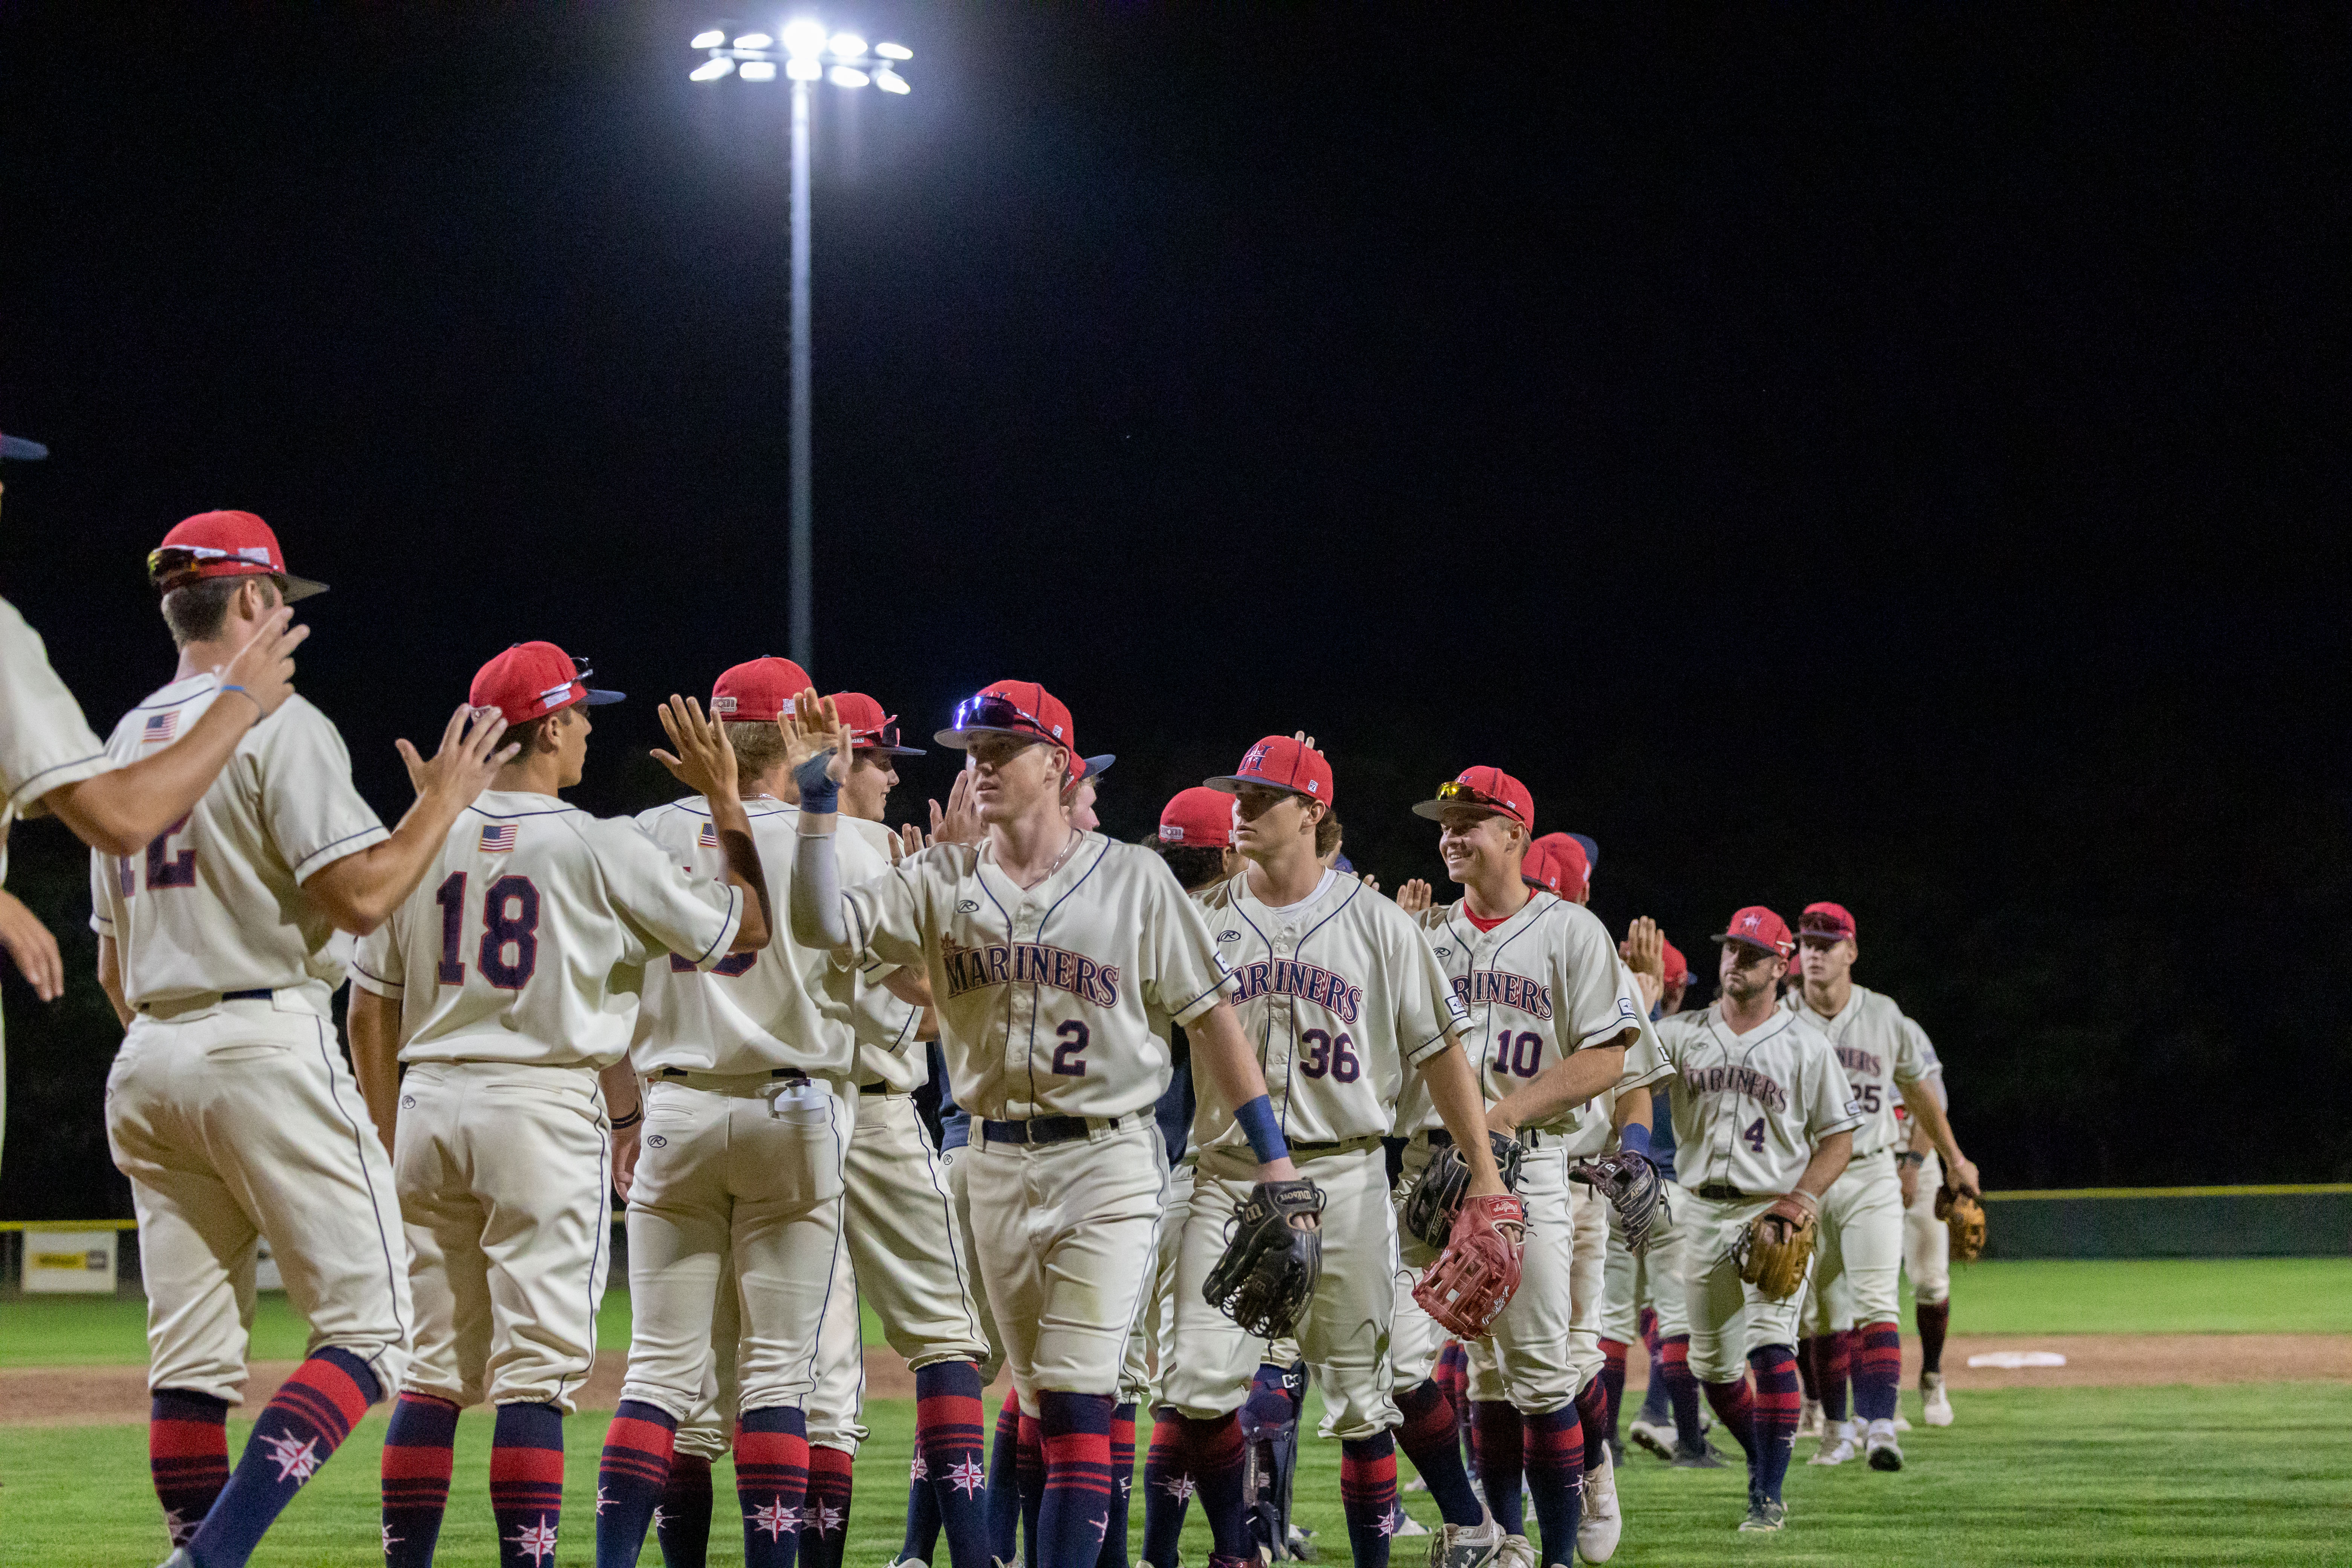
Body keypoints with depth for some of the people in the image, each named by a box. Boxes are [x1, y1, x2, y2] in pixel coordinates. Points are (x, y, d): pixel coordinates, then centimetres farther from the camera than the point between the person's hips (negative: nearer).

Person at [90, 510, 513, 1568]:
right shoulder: (277, 723, -7)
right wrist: (445, 801, -1)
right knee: (367, 1327, -7)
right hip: (265, 1045, -8)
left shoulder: (125, 742, 18)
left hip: (148, 1057, 8)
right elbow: (360, 898, -15)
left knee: (192, 1357, 7)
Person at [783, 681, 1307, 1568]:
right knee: (1041, 1399, 10)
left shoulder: (1132, 878, 0)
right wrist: (818, 802, -17)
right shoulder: (941, 883, 6)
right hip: (997, 1163, 4)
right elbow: (824, 927, -9)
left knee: (1076, 1395, -13)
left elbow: (1208, 1015, 1)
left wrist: (1273, 1157, -3)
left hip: (1108, 1161, -4)